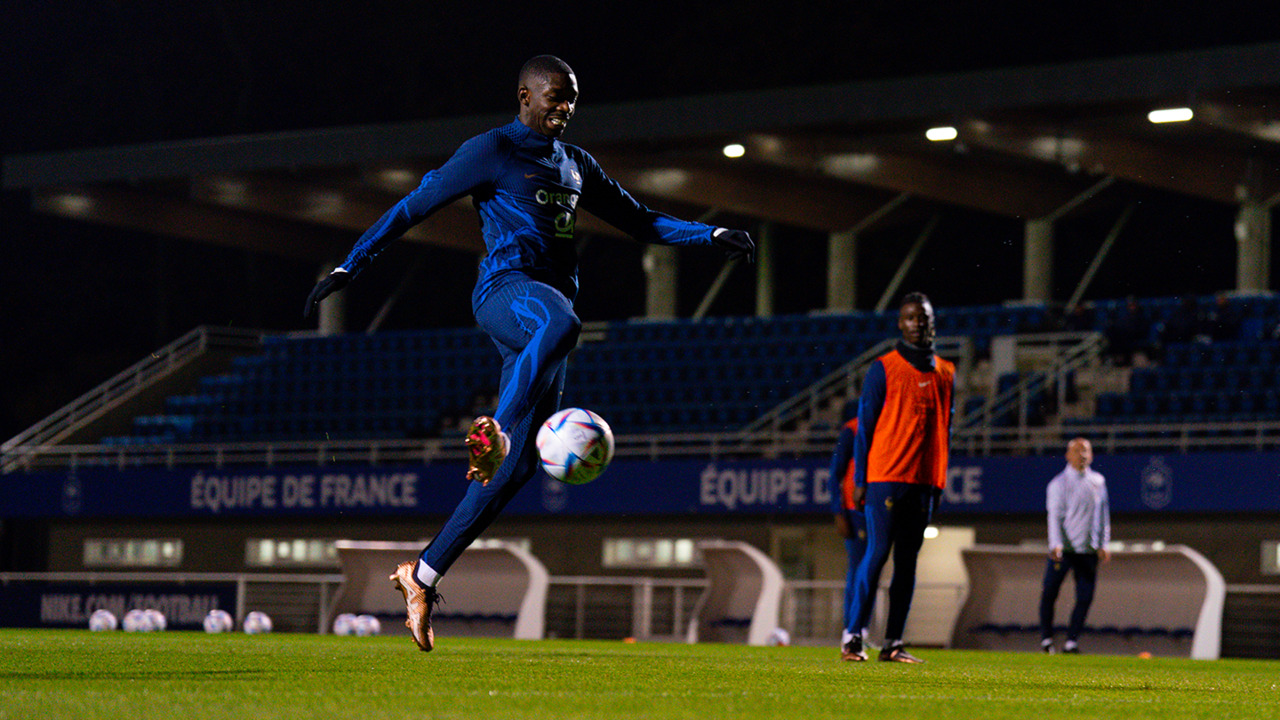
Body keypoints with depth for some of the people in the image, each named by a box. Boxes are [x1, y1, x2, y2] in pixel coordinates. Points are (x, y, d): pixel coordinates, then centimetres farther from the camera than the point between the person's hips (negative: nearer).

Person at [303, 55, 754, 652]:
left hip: (551, 295, 7)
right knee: (560, 323, -45)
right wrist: (348, 267, -3)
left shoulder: (575, 165, 24)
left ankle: (421, 576, 0)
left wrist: (712, 236, 16)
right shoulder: (490, 152, 3)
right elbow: (413, 207, 3)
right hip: (505, 290, -7)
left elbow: (638, 220, 30)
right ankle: (493, 429, -46)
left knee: (519, 465, -4)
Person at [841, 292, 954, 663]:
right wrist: (860, 480, -5)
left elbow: (946, 428, 17)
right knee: (877, 553, -10)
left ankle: (894, 643, 6)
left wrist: (940, 481, 12)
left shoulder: (945, 373, 14)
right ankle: (852, 637, -7)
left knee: (908, 560, 4)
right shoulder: (884, 368, 0)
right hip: (885, 477, -5)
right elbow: (865, 425, -1)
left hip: (924, 481, 5)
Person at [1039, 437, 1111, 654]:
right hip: (1063, 549, -4)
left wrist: (1103, 544, 10)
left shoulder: (1098, 481, 11)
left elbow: (1103, 514, 17)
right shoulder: (1058, 483, -2)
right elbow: (1055, 516, -10)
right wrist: (1056, 545, -23)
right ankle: (1046, 639, 6)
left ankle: (1071, 641, 5)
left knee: (1085, 596, -2)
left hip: (1088, 551, 4)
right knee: (1049, 593, -5)